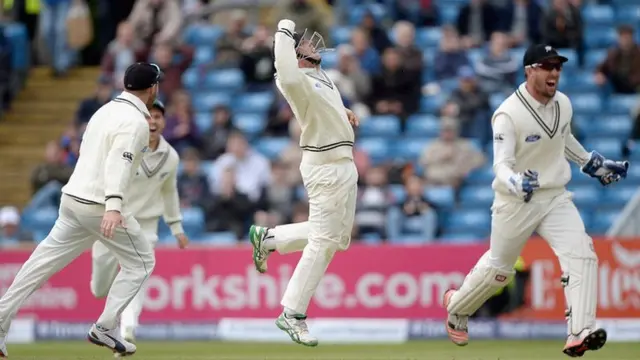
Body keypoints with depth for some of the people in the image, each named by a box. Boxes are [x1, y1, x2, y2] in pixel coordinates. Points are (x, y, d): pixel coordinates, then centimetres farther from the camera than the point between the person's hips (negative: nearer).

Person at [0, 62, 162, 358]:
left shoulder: (106, 110, 14)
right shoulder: (135, 121, -13)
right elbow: (119, 162, -27)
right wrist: (113, 206, -38)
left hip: (73, 198, 8)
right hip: (100, 204, -8)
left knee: (45, 262, 9)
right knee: (140, 262, 6)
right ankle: (105, 328, 0)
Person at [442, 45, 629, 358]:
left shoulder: (563, 104, -1)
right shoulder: (509, 114, -21)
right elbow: (501, 165, -28)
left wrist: (595, 165, 26)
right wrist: (517, 184, -48)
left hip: (556, 198, 4)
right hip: (515, 203, -4)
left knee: (581, 254, -19)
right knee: (498, 268, 13)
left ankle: (578, 335, -26)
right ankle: (456, 307, 43)